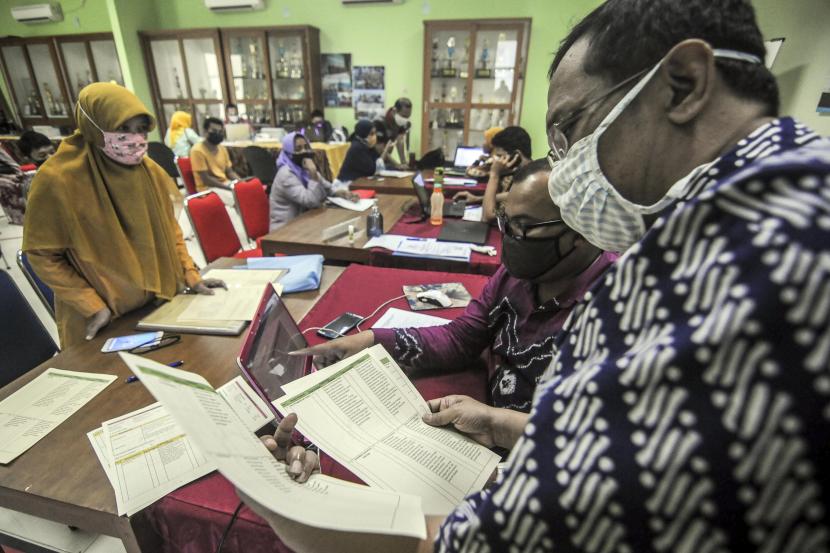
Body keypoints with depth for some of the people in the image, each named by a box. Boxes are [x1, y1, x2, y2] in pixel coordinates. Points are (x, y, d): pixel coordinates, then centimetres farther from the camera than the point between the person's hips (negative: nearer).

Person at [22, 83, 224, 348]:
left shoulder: (150, 171, -3)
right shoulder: (58, 179, -17)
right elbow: (43, 255, -10)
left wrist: (190, 275, -2)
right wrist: (92, 306, -15)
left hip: (160, 303, 5)